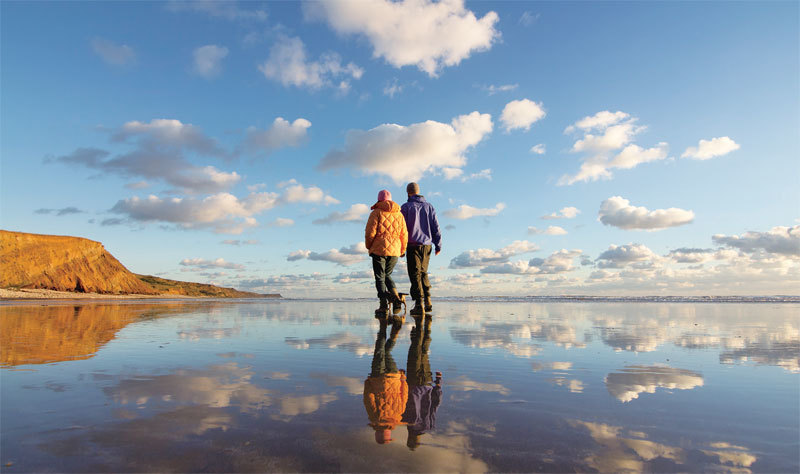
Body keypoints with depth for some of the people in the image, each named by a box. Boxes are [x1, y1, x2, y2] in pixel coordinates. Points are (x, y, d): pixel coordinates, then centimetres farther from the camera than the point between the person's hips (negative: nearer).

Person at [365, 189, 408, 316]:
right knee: (387, 276, 19)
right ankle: (396, 298, -4)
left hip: (379, 250, -4)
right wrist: (402, 250, 20)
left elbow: (370, 232, -9)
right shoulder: (399, 214, 10)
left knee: (380, 278, 3)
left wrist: (369, 246, 6)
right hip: (394, 250, 4)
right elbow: (404, 234, 9)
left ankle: (384, 306, -2)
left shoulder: (376, 212, -3)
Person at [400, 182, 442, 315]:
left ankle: (419, 304, -6)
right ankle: (427, 301, 12)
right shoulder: (429, 206, 10)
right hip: (426, 245, 4)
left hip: (413, 245, -4)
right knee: (423, 273, 17)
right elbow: (436, 227, 7)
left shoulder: (406, 207, -3)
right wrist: (438, 245, 10)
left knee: (415, 274, -1)